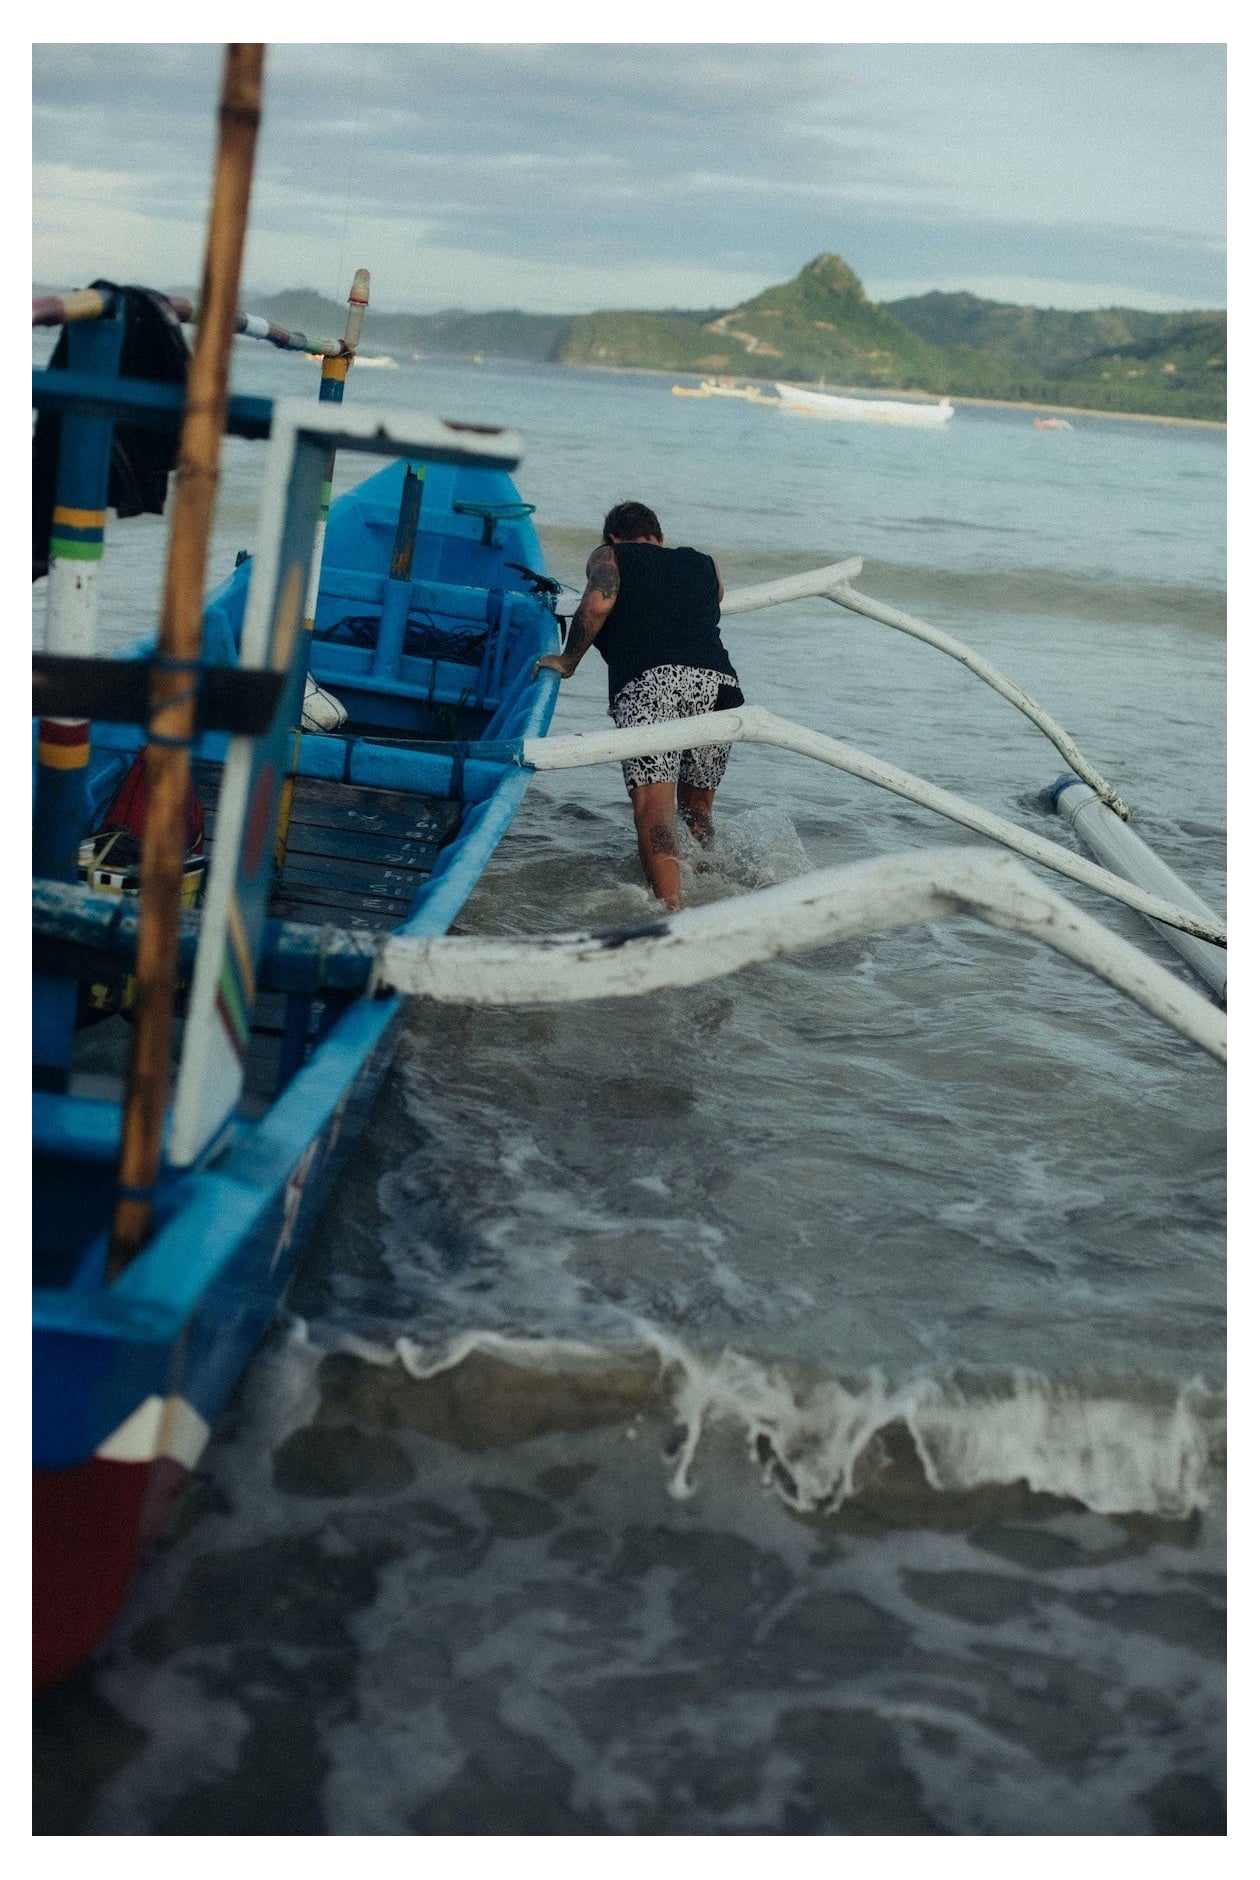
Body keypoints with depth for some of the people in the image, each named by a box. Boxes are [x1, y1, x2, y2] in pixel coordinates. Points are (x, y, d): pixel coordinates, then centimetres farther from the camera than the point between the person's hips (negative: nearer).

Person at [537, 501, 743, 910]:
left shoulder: (609, 556, 21)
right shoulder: (705, 566, 32)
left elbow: (598, 603, 2)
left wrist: (568, 660, 13)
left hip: (646, 682, -4)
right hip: (716, 682, 4)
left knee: (653, 814, -15)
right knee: (696, 809, 22)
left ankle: (672, 910, -30)